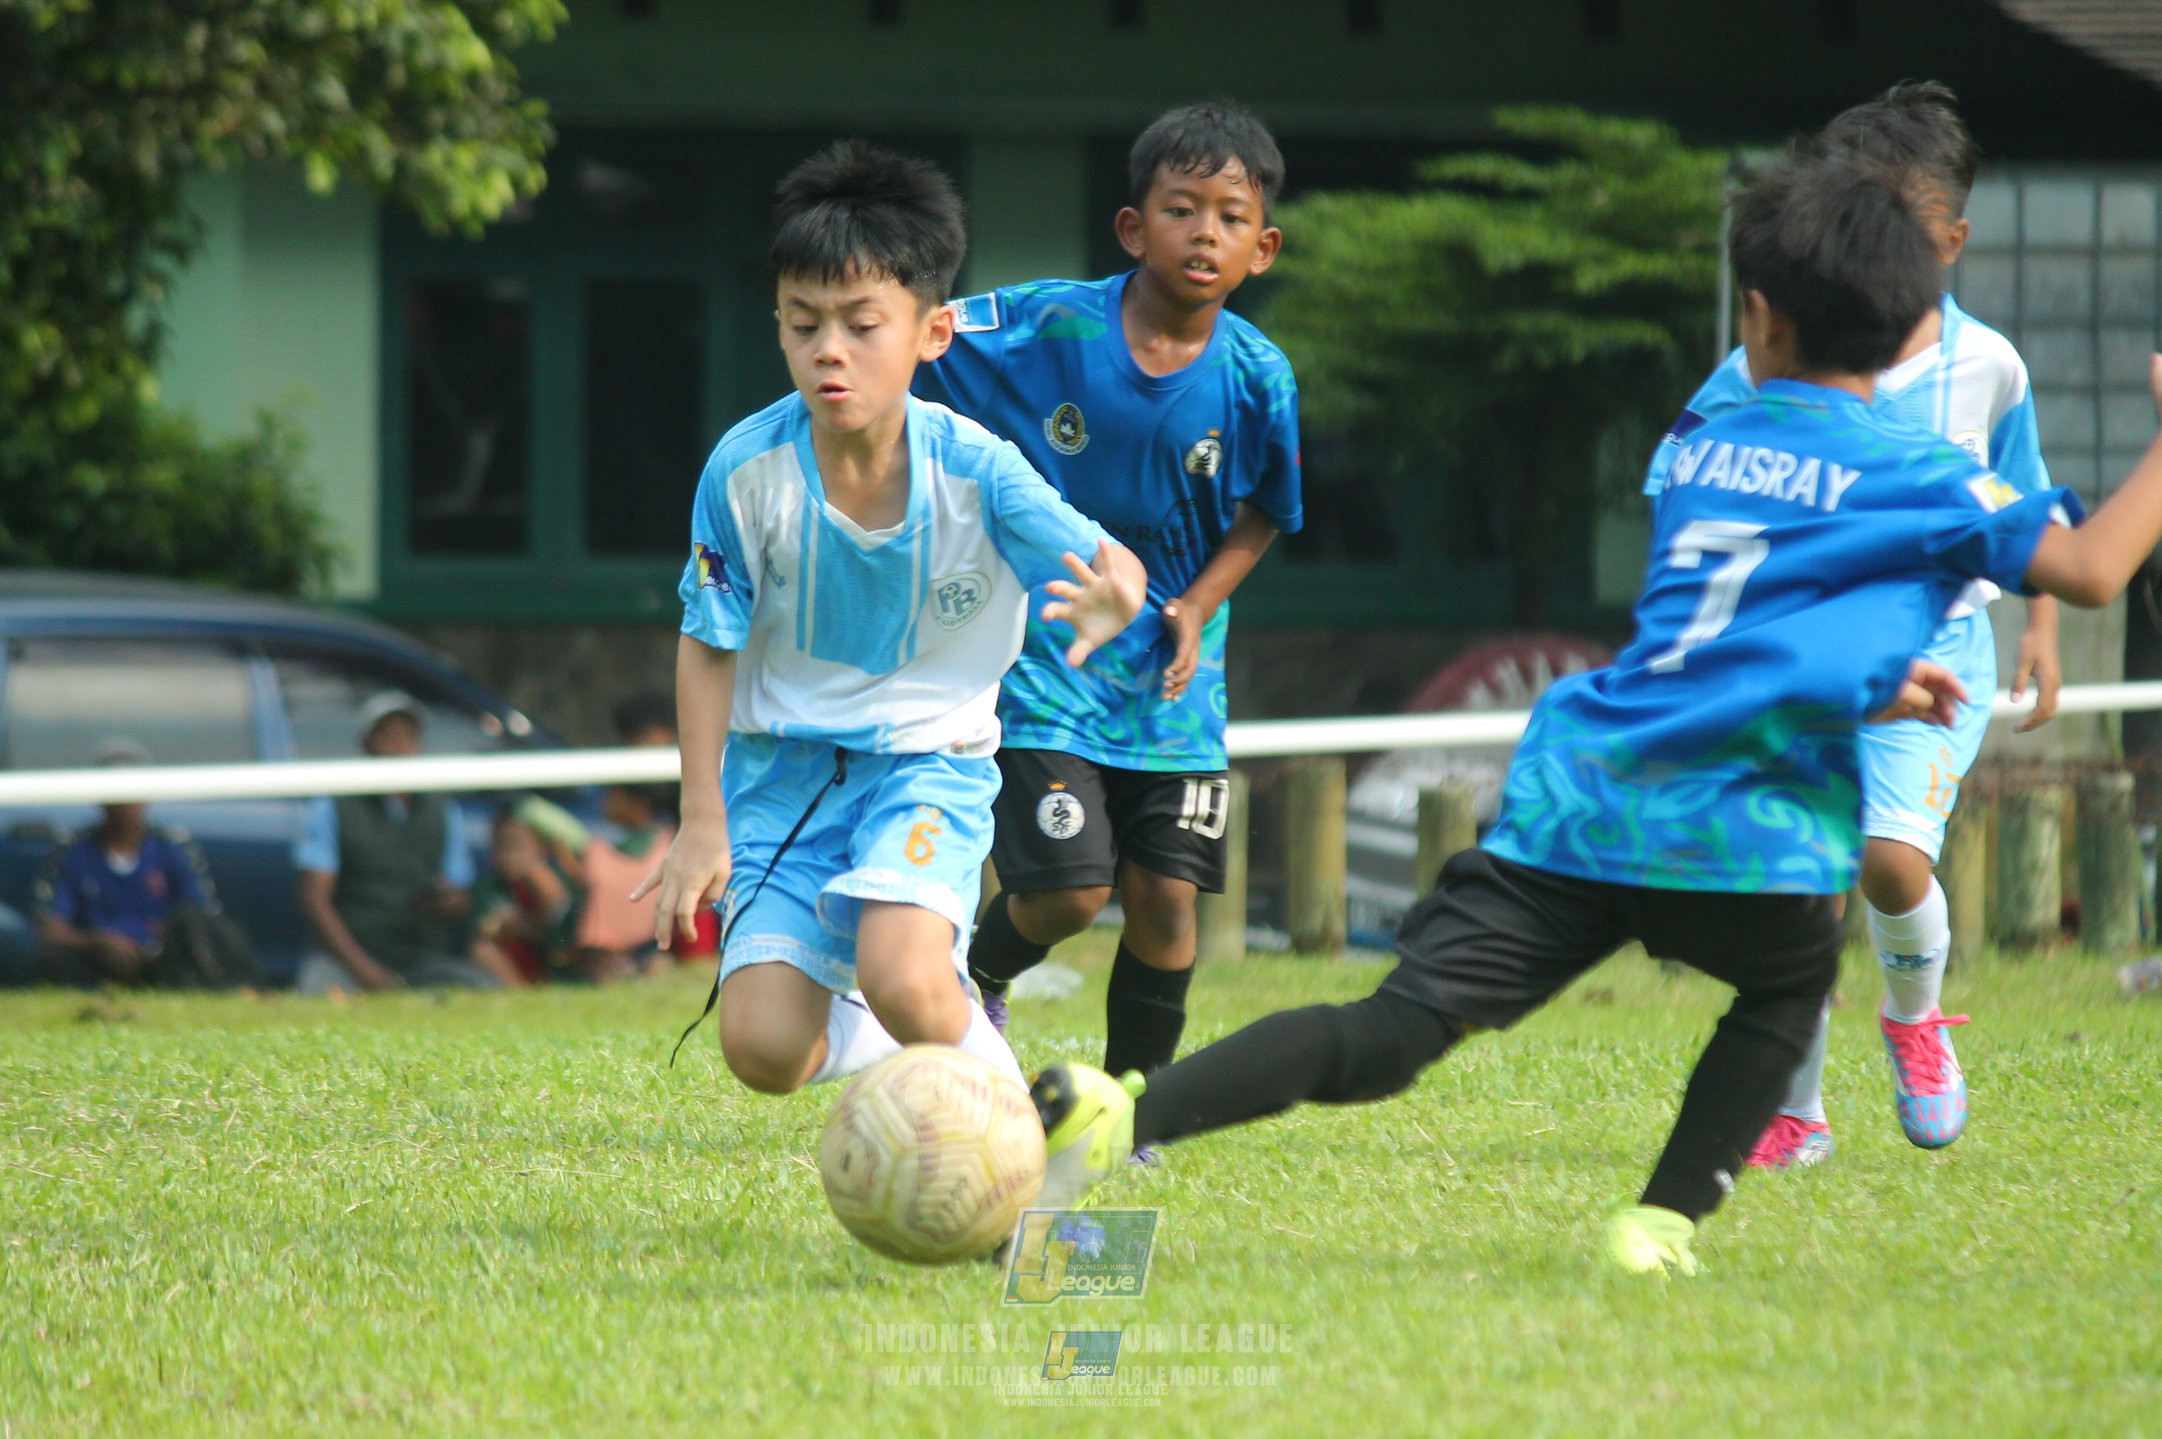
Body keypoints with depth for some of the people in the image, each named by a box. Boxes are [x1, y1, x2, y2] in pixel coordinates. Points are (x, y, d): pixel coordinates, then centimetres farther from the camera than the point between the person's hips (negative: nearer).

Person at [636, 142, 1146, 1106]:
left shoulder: (973, 471, -18)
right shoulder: (747, 469, -15)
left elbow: (1113, 567, -12)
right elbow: (708, 647, -3)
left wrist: (1111, 601, -38)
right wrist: (702, 821, -2)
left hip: (930, 759, -2)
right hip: (783, 763, 2)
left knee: (902, 980, -29)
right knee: (761, 1054, -10)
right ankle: (845, 1035, 27)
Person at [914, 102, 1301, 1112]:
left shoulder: (1255, 377, -7)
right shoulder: (1046, 326, -15)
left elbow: (1260, 514, 9)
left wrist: (1197, 608, -6)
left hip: (1169, 681, 3)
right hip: (1042, 663, -3)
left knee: (1165, 899, -1)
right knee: (1067, 892, -11)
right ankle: (976, 985, 23)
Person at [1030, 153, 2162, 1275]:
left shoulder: (1697, 454, 22)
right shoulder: (1918, 476, 6)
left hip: (1579, 793, 3)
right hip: (1742, 828, -3)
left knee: (1387, 1037, -6)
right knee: (1789, 987, 31)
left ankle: (1122, 1112, -27)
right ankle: (1664, 1220, 16)